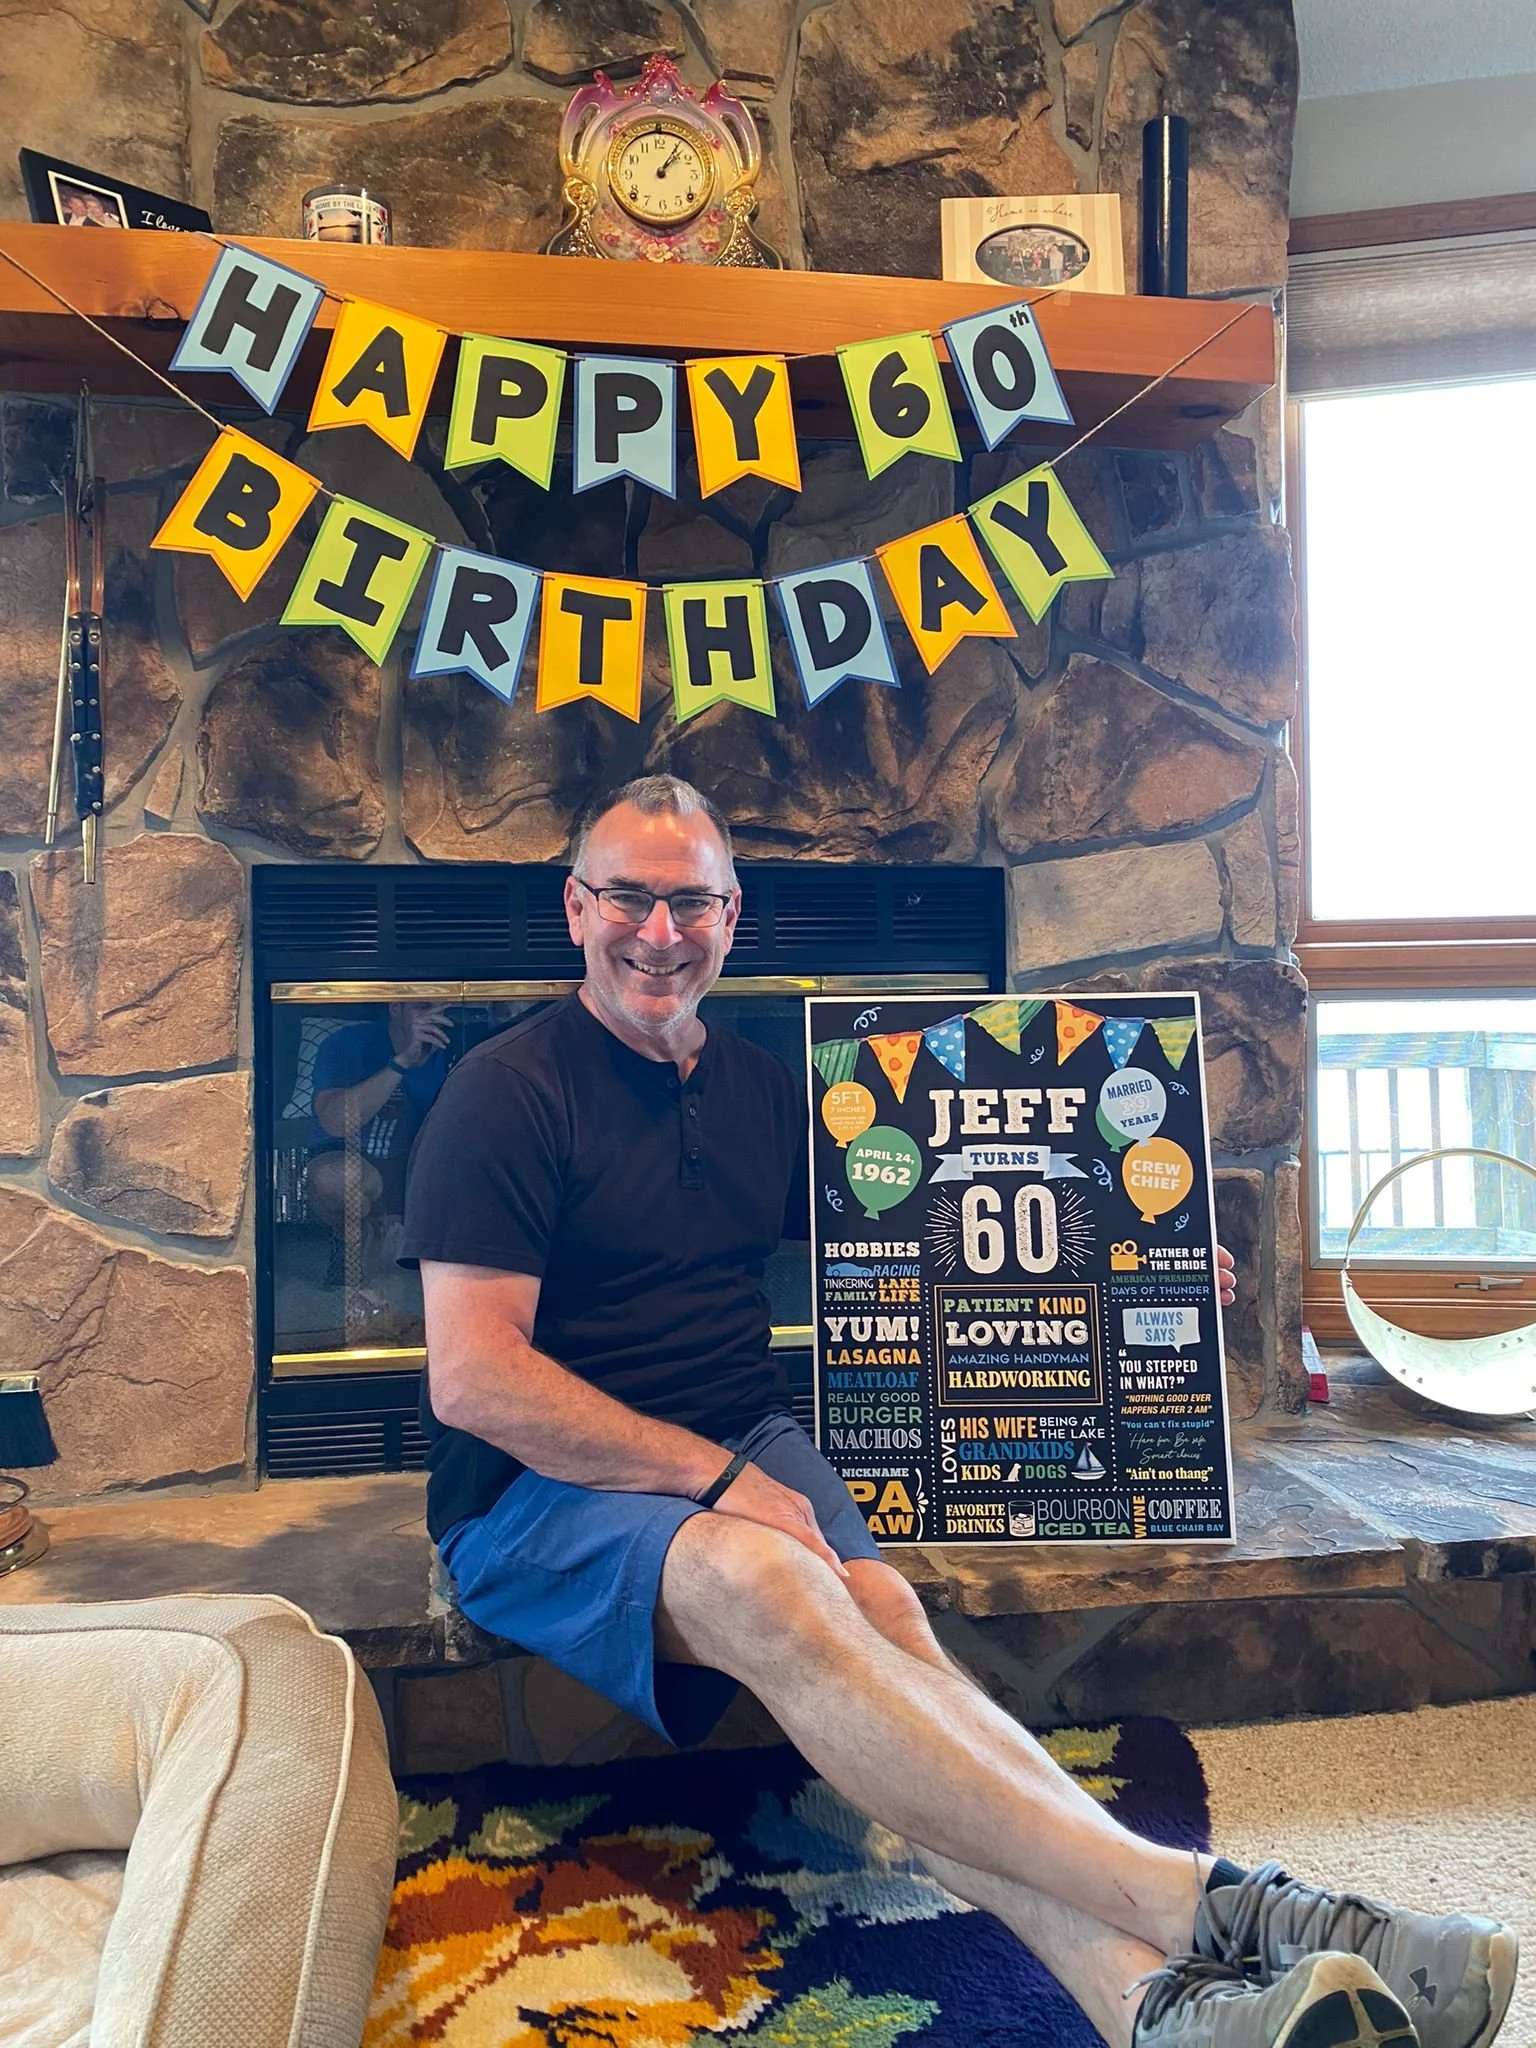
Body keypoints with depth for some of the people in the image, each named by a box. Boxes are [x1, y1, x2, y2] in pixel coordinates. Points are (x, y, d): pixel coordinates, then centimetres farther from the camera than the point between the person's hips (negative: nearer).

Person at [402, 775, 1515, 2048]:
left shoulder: (761, 1089, 13)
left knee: (886, 1617, -27)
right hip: (544, 1489, -5)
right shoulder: (510, 1092, -5)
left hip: (743, 1453, 5)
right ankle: (1189, 1899, -39)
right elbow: (472, 1380, -13)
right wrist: (716, 1477, -19)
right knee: (762, 1580, -35)